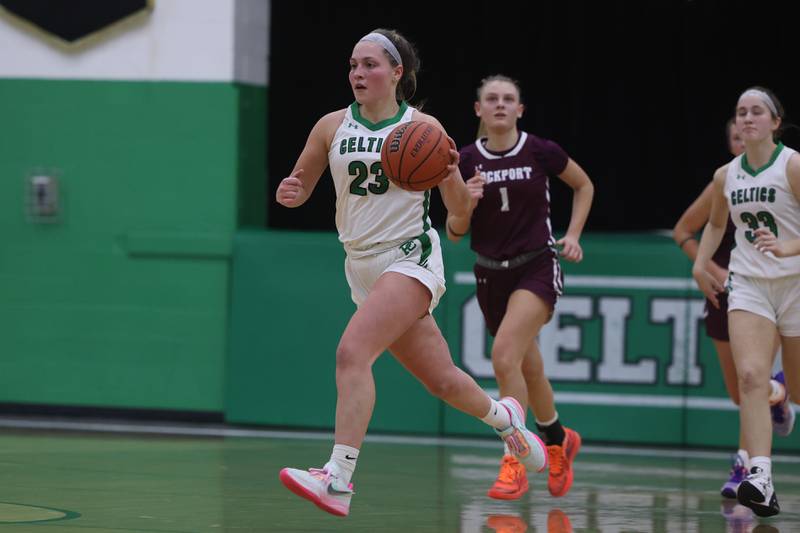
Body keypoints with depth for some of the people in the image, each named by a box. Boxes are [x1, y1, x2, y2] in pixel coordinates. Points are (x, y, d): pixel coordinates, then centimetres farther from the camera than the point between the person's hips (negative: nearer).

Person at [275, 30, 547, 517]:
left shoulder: (422, 127, -4)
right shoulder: (332, 127, 5)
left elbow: (461, 209, 1)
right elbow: (300, 189, 13)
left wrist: (450, 175, -21)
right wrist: (288, 193, -10)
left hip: (411, 257, -5)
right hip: (363, 268, 5)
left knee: (352, 352, -25)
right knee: (441, 380, 12)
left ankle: (338, 479, -30)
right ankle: (503, 416, 43)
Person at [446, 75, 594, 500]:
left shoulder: (541, 152, -7)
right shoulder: (466, 161, -2)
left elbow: (584, 185, 11)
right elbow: (454, 232, 1)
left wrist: (573, 235, 1)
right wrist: (466, 203, -19)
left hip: (536, 269, -4)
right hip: (490, 274, 4)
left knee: (505, 356, -25)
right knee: (529, 369, 16)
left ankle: (514, 465, -19)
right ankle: (559, 441, 43)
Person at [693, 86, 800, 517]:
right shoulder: (726, 175, 7)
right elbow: (715, 224, 27)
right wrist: (701, 264, 14)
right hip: (748, 284, 3)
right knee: (750, 376, -19)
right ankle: (760, 480, -29)